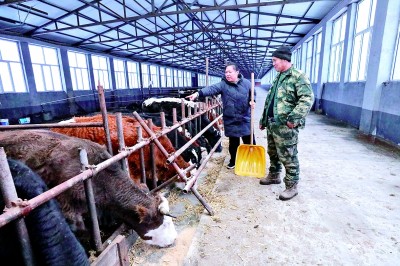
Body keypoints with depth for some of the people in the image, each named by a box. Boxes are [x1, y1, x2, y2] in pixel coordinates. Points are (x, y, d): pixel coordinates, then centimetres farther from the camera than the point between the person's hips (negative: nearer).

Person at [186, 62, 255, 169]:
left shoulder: (246, 83, 0)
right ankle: (233, 160, 33)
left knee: (249, 141, 10)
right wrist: (198, 93, -40)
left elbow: (253, 94, 15)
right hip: (231, 120, -1)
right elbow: (211, 89, -23)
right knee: (233, 142, 11)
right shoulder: (223, 84, -6)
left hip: (245, 119, 1)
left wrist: (252, 101, -7)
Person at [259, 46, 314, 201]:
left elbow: (307, 99, -19)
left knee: (288, 157, -1)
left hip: (285, 127, -9)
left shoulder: (298, 76, -9)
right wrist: (263, 120, 22)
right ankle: (274, 176, 37)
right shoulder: (278, 78, 19)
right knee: (273, 153, 19)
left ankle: (292, 186, 13)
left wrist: (293, 118, -27)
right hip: (272, 124, 9)